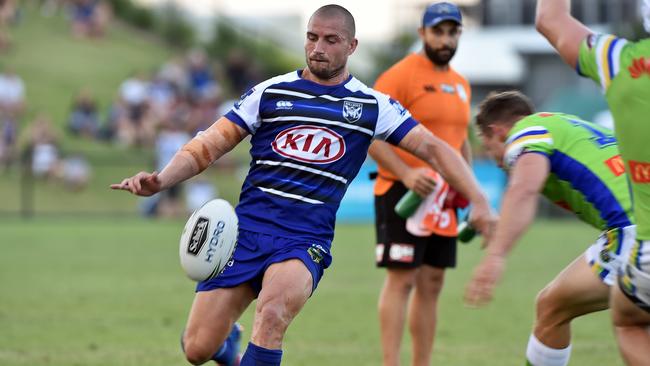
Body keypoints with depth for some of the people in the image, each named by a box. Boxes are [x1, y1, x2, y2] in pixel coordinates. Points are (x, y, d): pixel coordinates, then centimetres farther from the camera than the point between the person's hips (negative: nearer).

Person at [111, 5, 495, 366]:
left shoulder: (372, 106, 6)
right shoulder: (270, 92, 6)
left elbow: (432, 148, 5)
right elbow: (209, 146, 4)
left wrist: (479, 201, -9)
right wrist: (160, 180, -13)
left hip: (305, 241, -2)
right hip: (246, 228, 2)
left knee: (272, 313, -34)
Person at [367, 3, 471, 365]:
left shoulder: (461, 85, 15)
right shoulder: (400, 75, -9)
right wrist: (406, 174, -26)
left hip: (442, 197, 7)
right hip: (403, 194, -7)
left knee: (432, 283, 8)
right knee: (401, 280, -10)